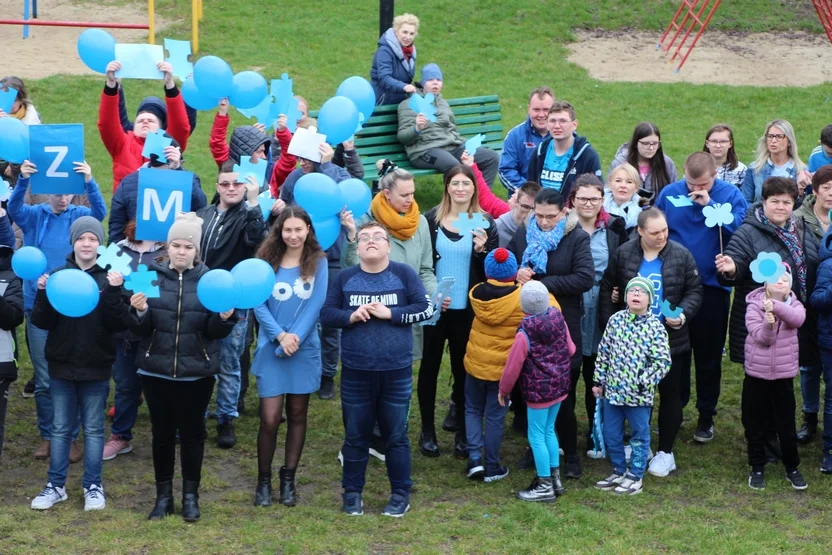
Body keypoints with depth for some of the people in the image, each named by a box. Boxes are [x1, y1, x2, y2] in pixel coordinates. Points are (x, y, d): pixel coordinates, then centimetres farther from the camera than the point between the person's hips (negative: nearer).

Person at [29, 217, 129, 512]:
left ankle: (93, 486, 16)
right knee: (60, 428, 9)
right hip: (62, 365, 2)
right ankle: (56, 485, 17)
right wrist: (43, 294, -20)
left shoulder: (110, 278, -4)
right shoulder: (58, 276, 0)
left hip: (96, 367, -1)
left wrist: (114, 293, -25)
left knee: (93, 429, 8)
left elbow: (119, 325, -11)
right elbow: (42, 322, -3)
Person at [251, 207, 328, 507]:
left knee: (297, 415, 9)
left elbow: (316, 304, -7)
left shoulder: (318, 263, 0)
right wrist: (280, 336, -16)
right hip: (271, 349, -1)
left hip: (305, 349, 1)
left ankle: (288, 479, 20)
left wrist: (294, 338, -16)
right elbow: (259, 304, -4)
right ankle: (263, 480, 11)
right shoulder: (266, 260, 0)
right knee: (269, 419, -5)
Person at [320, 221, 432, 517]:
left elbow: (425, 309, -6)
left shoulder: (404, 274, -3)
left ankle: (400, 493, 19)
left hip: (397, 371, -1)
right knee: (355, 435, 11)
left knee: (396, 436, 8)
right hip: (356, 371, 1)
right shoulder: (345, 278, 2)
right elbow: (326, 314, 4)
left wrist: (389, 313, -15)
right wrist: (351, 316, -15)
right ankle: (352, 492, 23)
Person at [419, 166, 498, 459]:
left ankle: (462, 432, 16)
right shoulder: (430, 219, -1)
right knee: (429, 366, 7)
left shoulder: (485, 223, 2)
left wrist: (482, 250, -17)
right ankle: (427, 430, 18)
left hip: (467, 310, 0)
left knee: (463, 369, 6)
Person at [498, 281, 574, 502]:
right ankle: (555, 477, 27)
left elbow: (513, 366, -13)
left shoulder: (525, 332, -21)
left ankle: (545, 486, 8)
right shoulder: (559, 320, -4)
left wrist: (504, 390, 1)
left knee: (537, 436, 4)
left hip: (538, 390, -7)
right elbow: (571, 349, 9)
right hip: (559, 385, 7)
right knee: (549, 430, 20)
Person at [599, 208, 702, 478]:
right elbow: (607, 289, 5)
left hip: (671, 340, -1)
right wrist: (610, 326, 1)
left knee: (670, 394, 7)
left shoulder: (681, 255, -7)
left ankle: (665, 452, 19)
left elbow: (694, 290, 0)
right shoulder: (623, 254, -4)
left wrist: (683, 314, -18)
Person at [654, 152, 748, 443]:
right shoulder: (669, 193, -2)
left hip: (712, 287, -1)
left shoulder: (731, 195, -5)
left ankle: (706, 416, 21)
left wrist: (709, 205, -22)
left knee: (708, 355, 8)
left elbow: (739, 228, -19)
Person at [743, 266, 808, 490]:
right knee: (755, 425, 9)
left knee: (786, 425, 9)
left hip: (783, 375, 1)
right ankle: (757, 468, 23)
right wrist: (768, 324, -37)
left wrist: (775, 307, -41)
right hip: (757, 374, -1)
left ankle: (792, 468, 24)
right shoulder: (754, 305, -8)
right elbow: (761, 337, -17)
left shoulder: (793, 305, -3)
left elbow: (798, 318, -27)